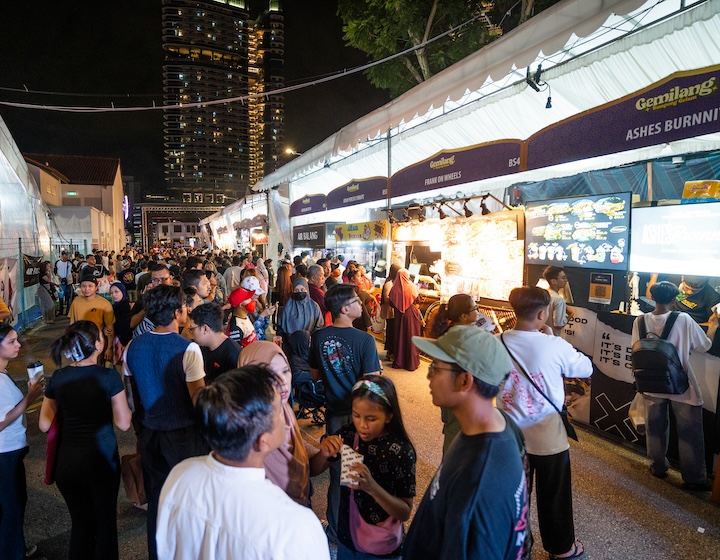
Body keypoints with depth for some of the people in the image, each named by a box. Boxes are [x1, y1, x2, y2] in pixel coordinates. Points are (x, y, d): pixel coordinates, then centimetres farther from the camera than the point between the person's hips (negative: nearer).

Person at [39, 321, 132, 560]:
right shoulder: (109, 376, -16)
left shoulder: (58, 378, -3)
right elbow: (123, 423, -12)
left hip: (67, 460, 4)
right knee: (105, 521, 16)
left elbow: (45, 424, 4)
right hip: (101, 458, -4)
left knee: (80, 521, 20)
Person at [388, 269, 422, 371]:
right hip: (411, 314, -2)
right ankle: (412, 362, 10)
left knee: (399, 336, 12)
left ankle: (399, 361, 18)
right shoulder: (412, 287, -11)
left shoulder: (395, 288, -7)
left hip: (399, 316, 2)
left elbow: (391, 303, 1)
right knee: (411, 337, 6)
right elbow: (418, 300, -3)